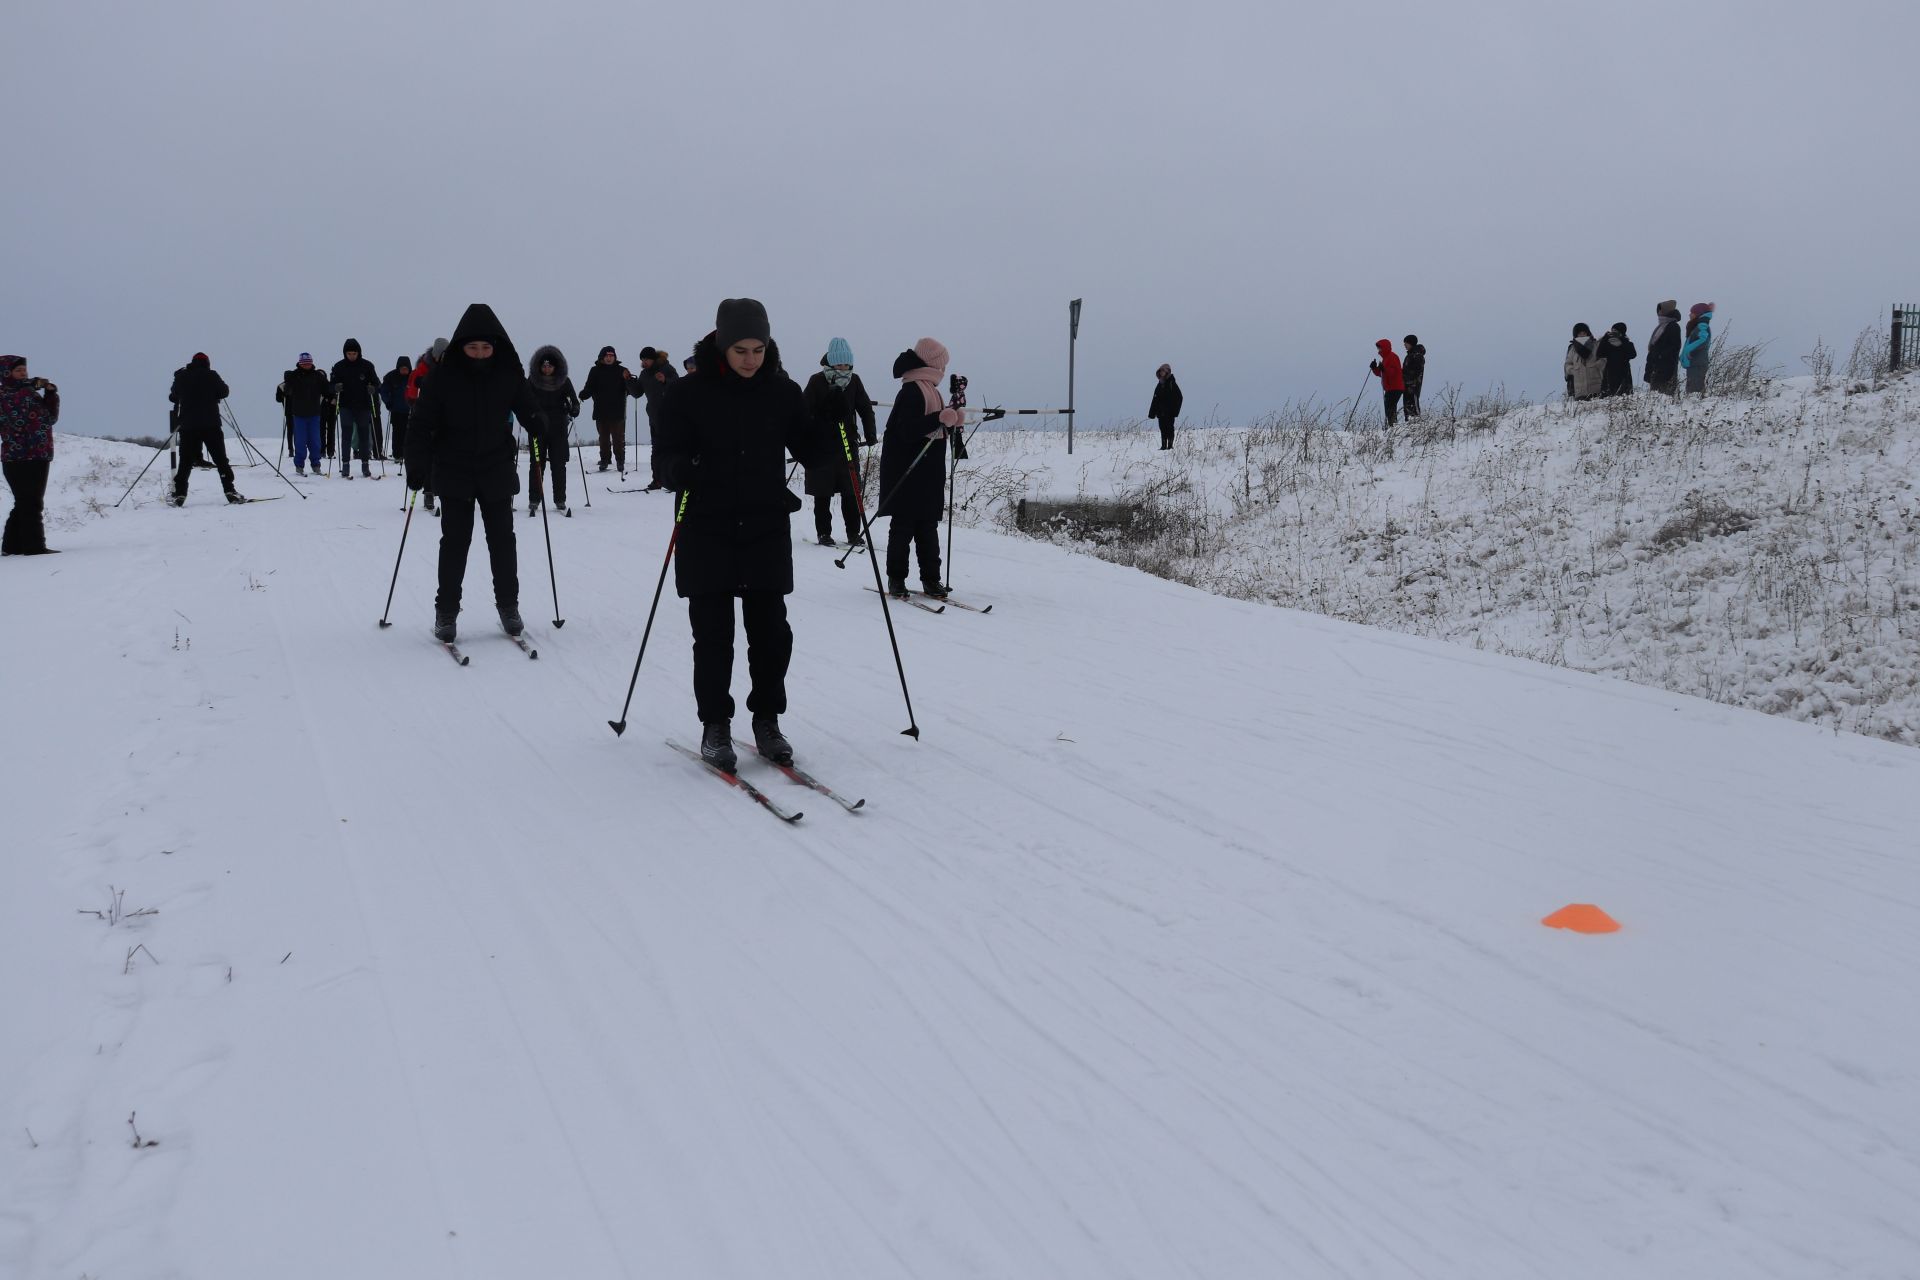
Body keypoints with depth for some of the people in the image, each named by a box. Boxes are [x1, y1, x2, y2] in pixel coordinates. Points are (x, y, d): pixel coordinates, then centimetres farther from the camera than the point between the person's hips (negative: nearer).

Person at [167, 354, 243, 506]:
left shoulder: (181, 377, 7)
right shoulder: (210, 375, -2)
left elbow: (173, 397, 17)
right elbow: (224, 391, 1)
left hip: (187, 426, 2)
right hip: (210, 424, -2)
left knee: (185, 462, 7)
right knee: (220, 459, 2)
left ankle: (179, 494, 1)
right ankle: (229, 491, -6)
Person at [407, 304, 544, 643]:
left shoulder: (509, 374, -4)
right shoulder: (444, 375, -9)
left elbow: (530, 413, 8)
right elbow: (422, 423, -8)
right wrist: (417, 467, -13)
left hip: (497, 471, 1)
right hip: (454, 473, -1)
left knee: (502, 540, 8)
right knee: (455, 542, 2)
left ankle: (508, 606, 20)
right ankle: (446, 612, 11)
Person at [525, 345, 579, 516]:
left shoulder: (564, 381, 2)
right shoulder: (532, 381, 2)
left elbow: (573, 400, 6)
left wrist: (574, 409, -17)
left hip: (558, 428, 0)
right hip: (537, 428, 0)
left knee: (559, 464, 1)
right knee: (536, 463, 0)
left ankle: (560, 501, 7)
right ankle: (534, 500, 6)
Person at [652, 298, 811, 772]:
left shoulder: (781, 392, 2)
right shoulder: (688, 393, -5)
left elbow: (806, 445, 9)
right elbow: (665, 454, -5)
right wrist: (679, 471, -28)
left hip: (767, 530, 2)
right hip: (707, 533, -2)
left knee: (771, 631, 5)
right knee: (713, 634, 3)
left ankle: (767, 720, 20)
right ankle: (715, 726, 16)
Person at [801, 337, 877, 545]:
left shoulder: (854, 381, 4)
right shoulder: (817, 382, -6)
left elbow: (865, 408, 11)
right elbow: (804, 411, -7)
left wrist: (870, 434, 0)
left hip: (848, 445, 3)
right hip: (821, 447, -3)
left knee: (851, 491, 2)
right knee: (823, 493, 3)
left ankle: (853, 533, 9)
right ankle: (823, 533, 11)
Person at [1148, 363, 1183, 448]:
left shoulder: (1172, 384, -6)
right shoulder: (1159, 385, 13)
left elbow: (1179, 398, -8)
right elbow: (1155, 400, 17)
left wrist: (1175, 411, -15)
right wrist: (1152, 413, 12)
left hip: (1169, 413, -6)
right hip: (1160, 412, 6)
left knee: (1169, 428, -6)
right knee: (1163, 429, 8)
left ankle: (1170, 445, -3)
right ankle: (1164, 445, 11)